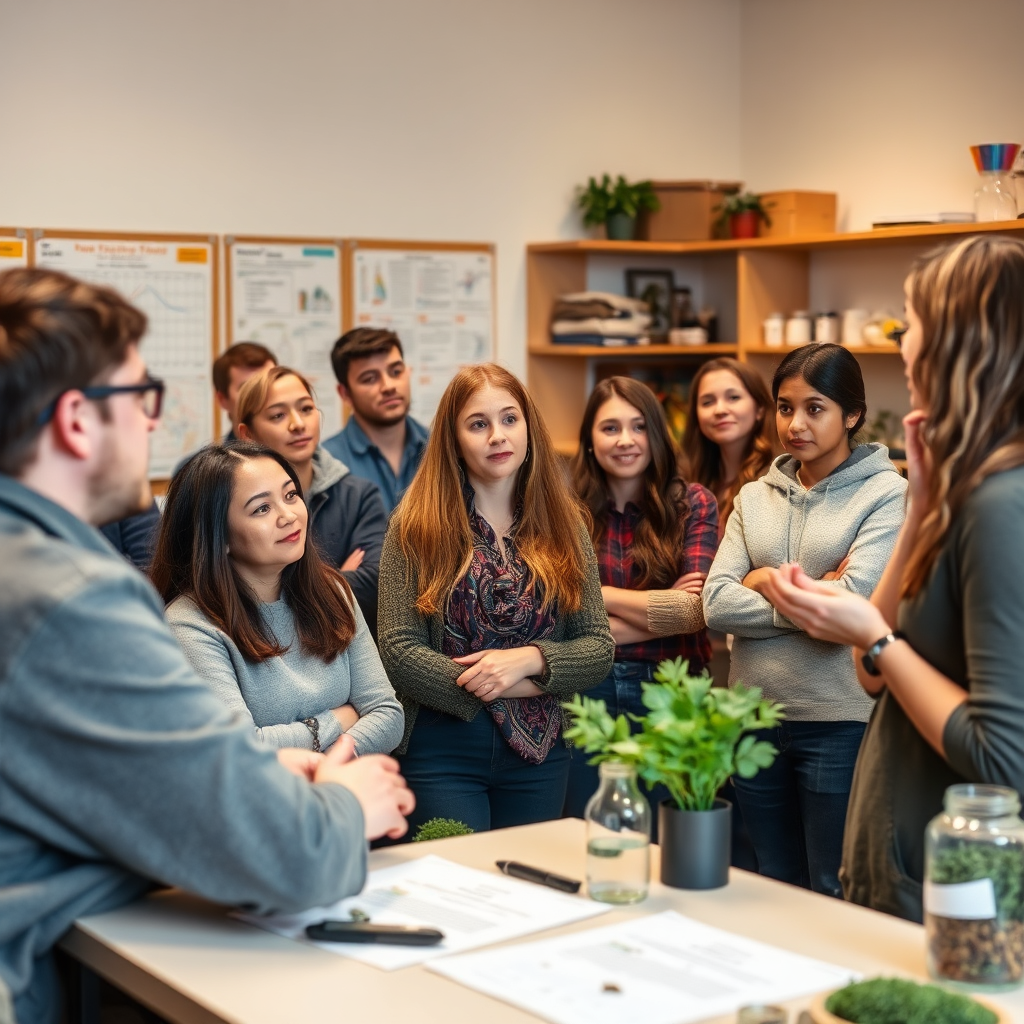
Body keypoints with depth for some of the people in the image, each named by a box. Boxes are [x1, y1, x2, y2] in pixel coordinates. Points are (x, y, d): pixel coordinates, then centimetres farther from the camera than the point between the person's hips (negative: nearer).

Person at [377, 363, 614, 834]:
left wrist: (529, 659, -18)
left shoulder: (563, 525, 4)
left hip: (539, 755, 3)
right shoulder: (416, 527, -5)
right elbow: (398, 652, -12)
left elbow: (599, 649, 1)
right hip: (443, 750, -3)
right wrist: (524, 687, -13)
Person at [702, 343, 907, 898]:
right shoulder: (755, 497, 9)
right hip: (755, 719, 5)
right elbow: (716, 604, -2)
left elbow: (856, 602, -18)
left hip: (840, 722, -5)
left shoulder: (886, 494, -5)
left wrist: (768, 582, -7)